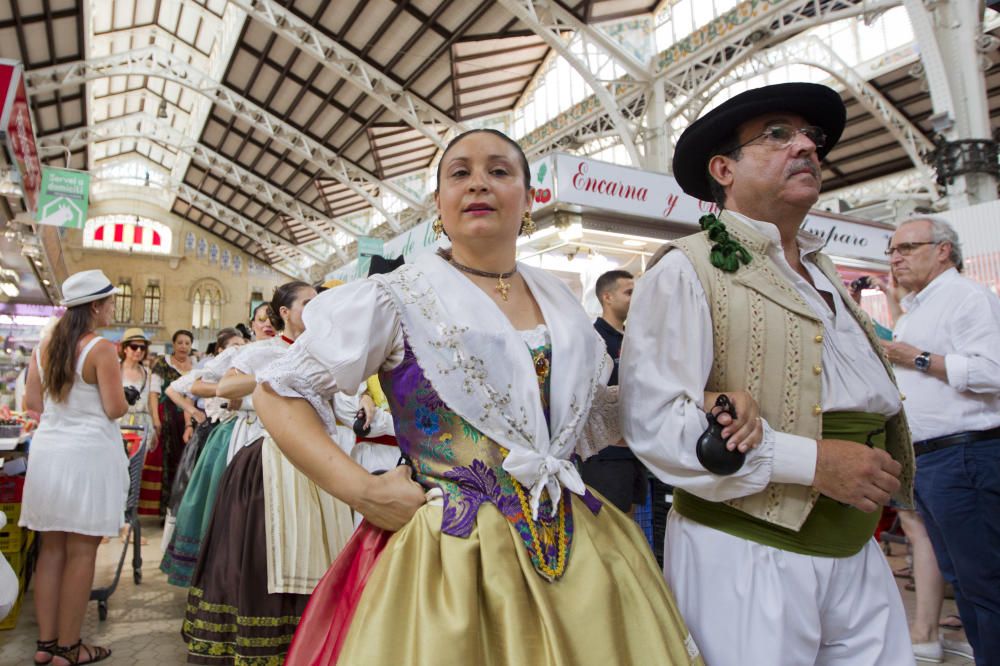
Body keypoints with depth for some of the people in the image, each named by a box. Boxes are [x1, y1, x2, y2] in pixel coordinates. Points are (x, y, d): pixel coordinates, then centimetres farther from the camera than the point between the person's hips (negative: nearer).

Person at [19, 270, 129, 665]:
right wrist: (124, 400, 6)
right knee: (81, 552, 2)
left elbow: (32, 402, 11)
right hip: (87, 453, -7)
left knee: (51, 548, 13)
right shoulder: (101, 349, -13)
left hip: (47, 450, 7)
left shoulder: (45, 346, 8)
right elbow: (115, 409, -15)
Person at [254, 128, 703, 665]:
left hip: (576, 550, 5)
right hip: (448, 552, -4)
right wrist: (361, 490, -15)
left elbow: (598, 415, 18)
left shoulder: (561, 303, 8)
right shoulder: (400, 297, -6)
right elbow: (278, 391, -4)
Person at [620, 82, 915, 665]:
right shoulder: (686, 271, -10)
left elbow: (879, 402, 20)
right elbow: (654, 421, -20)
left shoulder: (825, 275, 16)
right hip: (745, 557, -7)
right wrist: (810, 460, -21)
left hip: (858, 555, 7)